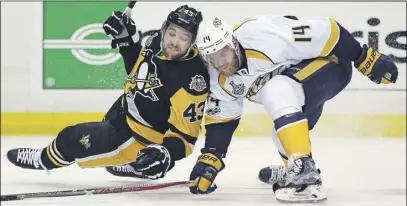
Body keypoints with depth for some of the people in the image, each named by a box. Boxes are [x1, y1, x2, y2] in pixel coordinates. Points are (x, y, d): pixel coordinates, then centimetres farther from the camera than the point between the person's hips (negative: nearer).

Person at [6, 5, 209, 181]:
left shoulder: (191, 79, -35)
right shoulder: (157, 41, -12)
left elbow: (186, 133, -30)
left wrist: (167, 153, -48)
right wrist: (126, 37, -6)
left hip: (143, 139, -8)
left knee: (73, 140, -1)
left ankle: (44, 160, 29)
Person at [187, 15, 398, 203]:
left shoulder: (264, 36, -32)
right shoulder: (220, 79, -7)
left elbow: (323, 32, -28)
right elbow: (221, 117, 5)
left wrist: (366, 57, -23)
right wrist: (210, 157, -7)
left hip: (330, 63, -9)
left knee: (276, 93, -32)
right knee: (285, 137, 18)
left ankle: (307, 179, -35)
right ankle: (295, 171, 52)